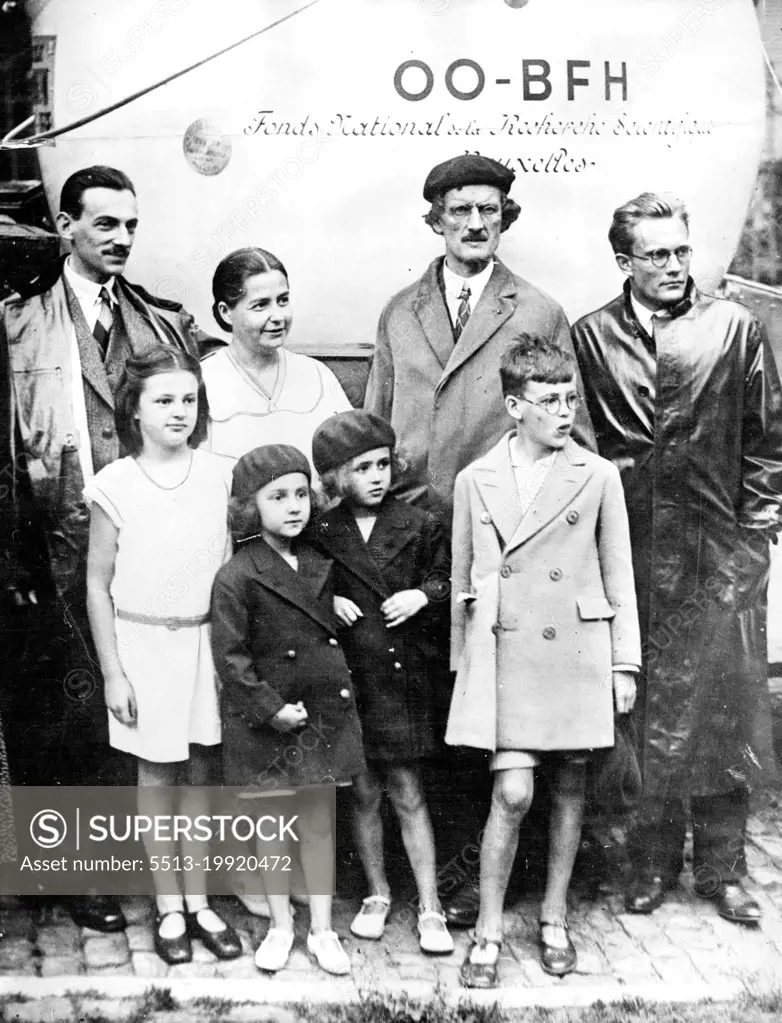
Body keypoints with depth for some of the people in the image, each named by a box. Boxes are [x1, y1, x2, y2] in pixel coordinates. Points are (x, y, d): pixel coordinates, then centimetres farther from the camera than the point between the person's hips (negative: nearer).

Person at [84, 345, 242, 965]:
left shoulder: (217, 476, -2)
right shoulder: (115, 486, -8)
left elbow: (230, 566, 5)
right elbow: (98, 584, -3)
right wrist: (112, 672, -4)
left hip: (206, 640, 2)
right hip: (143, 642, -2)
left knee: (200, 773, 9)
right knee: (157, 775, 8)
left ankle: (199, 902, 24)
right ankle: (169, 907, 23)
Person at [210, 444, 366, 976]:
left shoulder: (322, 564, 3)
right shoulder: (237, 578, -13)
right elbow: (231, 656, -14)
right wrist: (271, 709, -16)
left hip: (324, 712, 4)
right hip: (266, 719, -3)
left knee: (319, 819, 11)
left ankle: (322, 928, 23)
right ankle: (281, 923, 28)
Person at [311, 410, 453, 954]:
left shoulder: (420, 527, 0)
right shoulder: (321, 534, 1)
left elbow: (447, 579, 8)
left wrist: (424, 594, -10)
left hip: (404, 676, -1)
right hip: (347, 678, 1)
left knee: (408, 794, 3)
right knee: (364, 792, 11)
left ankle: (430, 908, 14)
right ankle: (378, 894, 29)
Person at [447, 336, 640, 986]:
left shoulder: (598, 477, 0)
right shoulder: (475, 481, 3)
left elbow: (619, 578, 5)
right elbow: (463, 583, 9)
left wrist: (625, 663, 4)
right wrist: (463, 663, 10)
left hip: (576, 653, 1)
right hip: (504, 656, -1)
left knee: (570, 786, 11)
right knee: (513, 792, -6)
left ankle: (555, 919, 29)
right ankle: (489, 931, 10)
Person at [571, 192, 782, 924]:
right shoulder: (591, 337, 4)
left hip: (720, 553, 0)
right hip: (629, 555, 1)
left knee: (720, 708, 5)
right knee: (641, 713, 7)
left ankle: (721, 868, 19)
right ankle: (653, 861, 23)